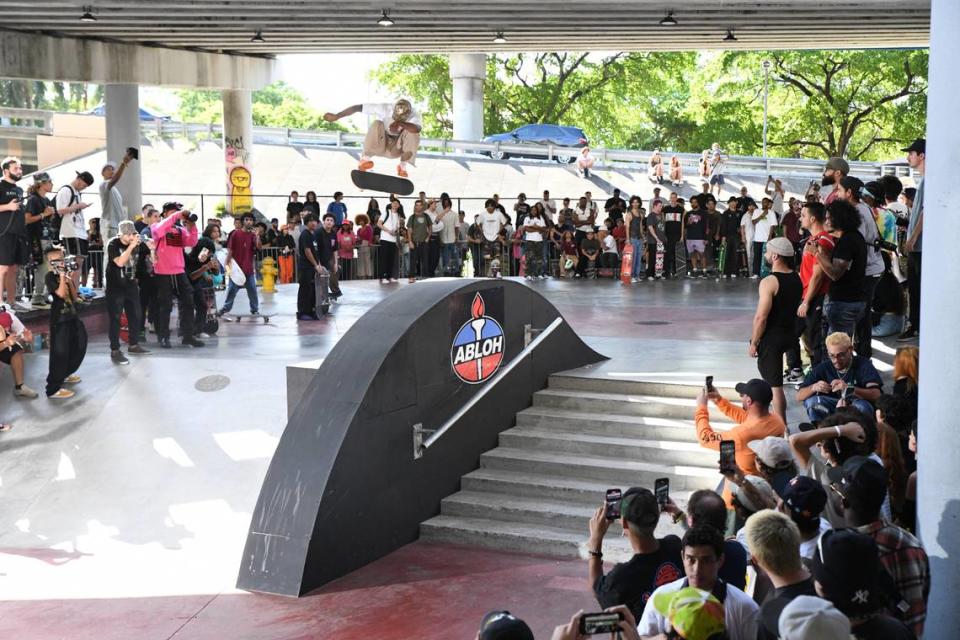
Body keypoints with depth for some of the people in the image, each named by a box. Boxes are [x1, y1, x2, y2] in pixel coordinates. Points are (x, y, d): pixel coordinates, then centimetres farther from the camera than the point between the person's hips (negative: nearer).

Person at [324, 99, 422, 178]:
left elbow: (417, 129, -40)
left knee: (412, 132, -27)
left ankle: (402, 166, -10)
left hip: (396, 148, 1)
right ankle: (365, 158, -21)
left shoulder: (413, 114, -19)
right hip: (378, 145, -1)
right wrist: (336, 116, -25)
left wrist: (400, 123, -51)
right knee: (377, 124, -31)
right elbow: (358, 107, -24)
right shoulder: (385, 108, -23)